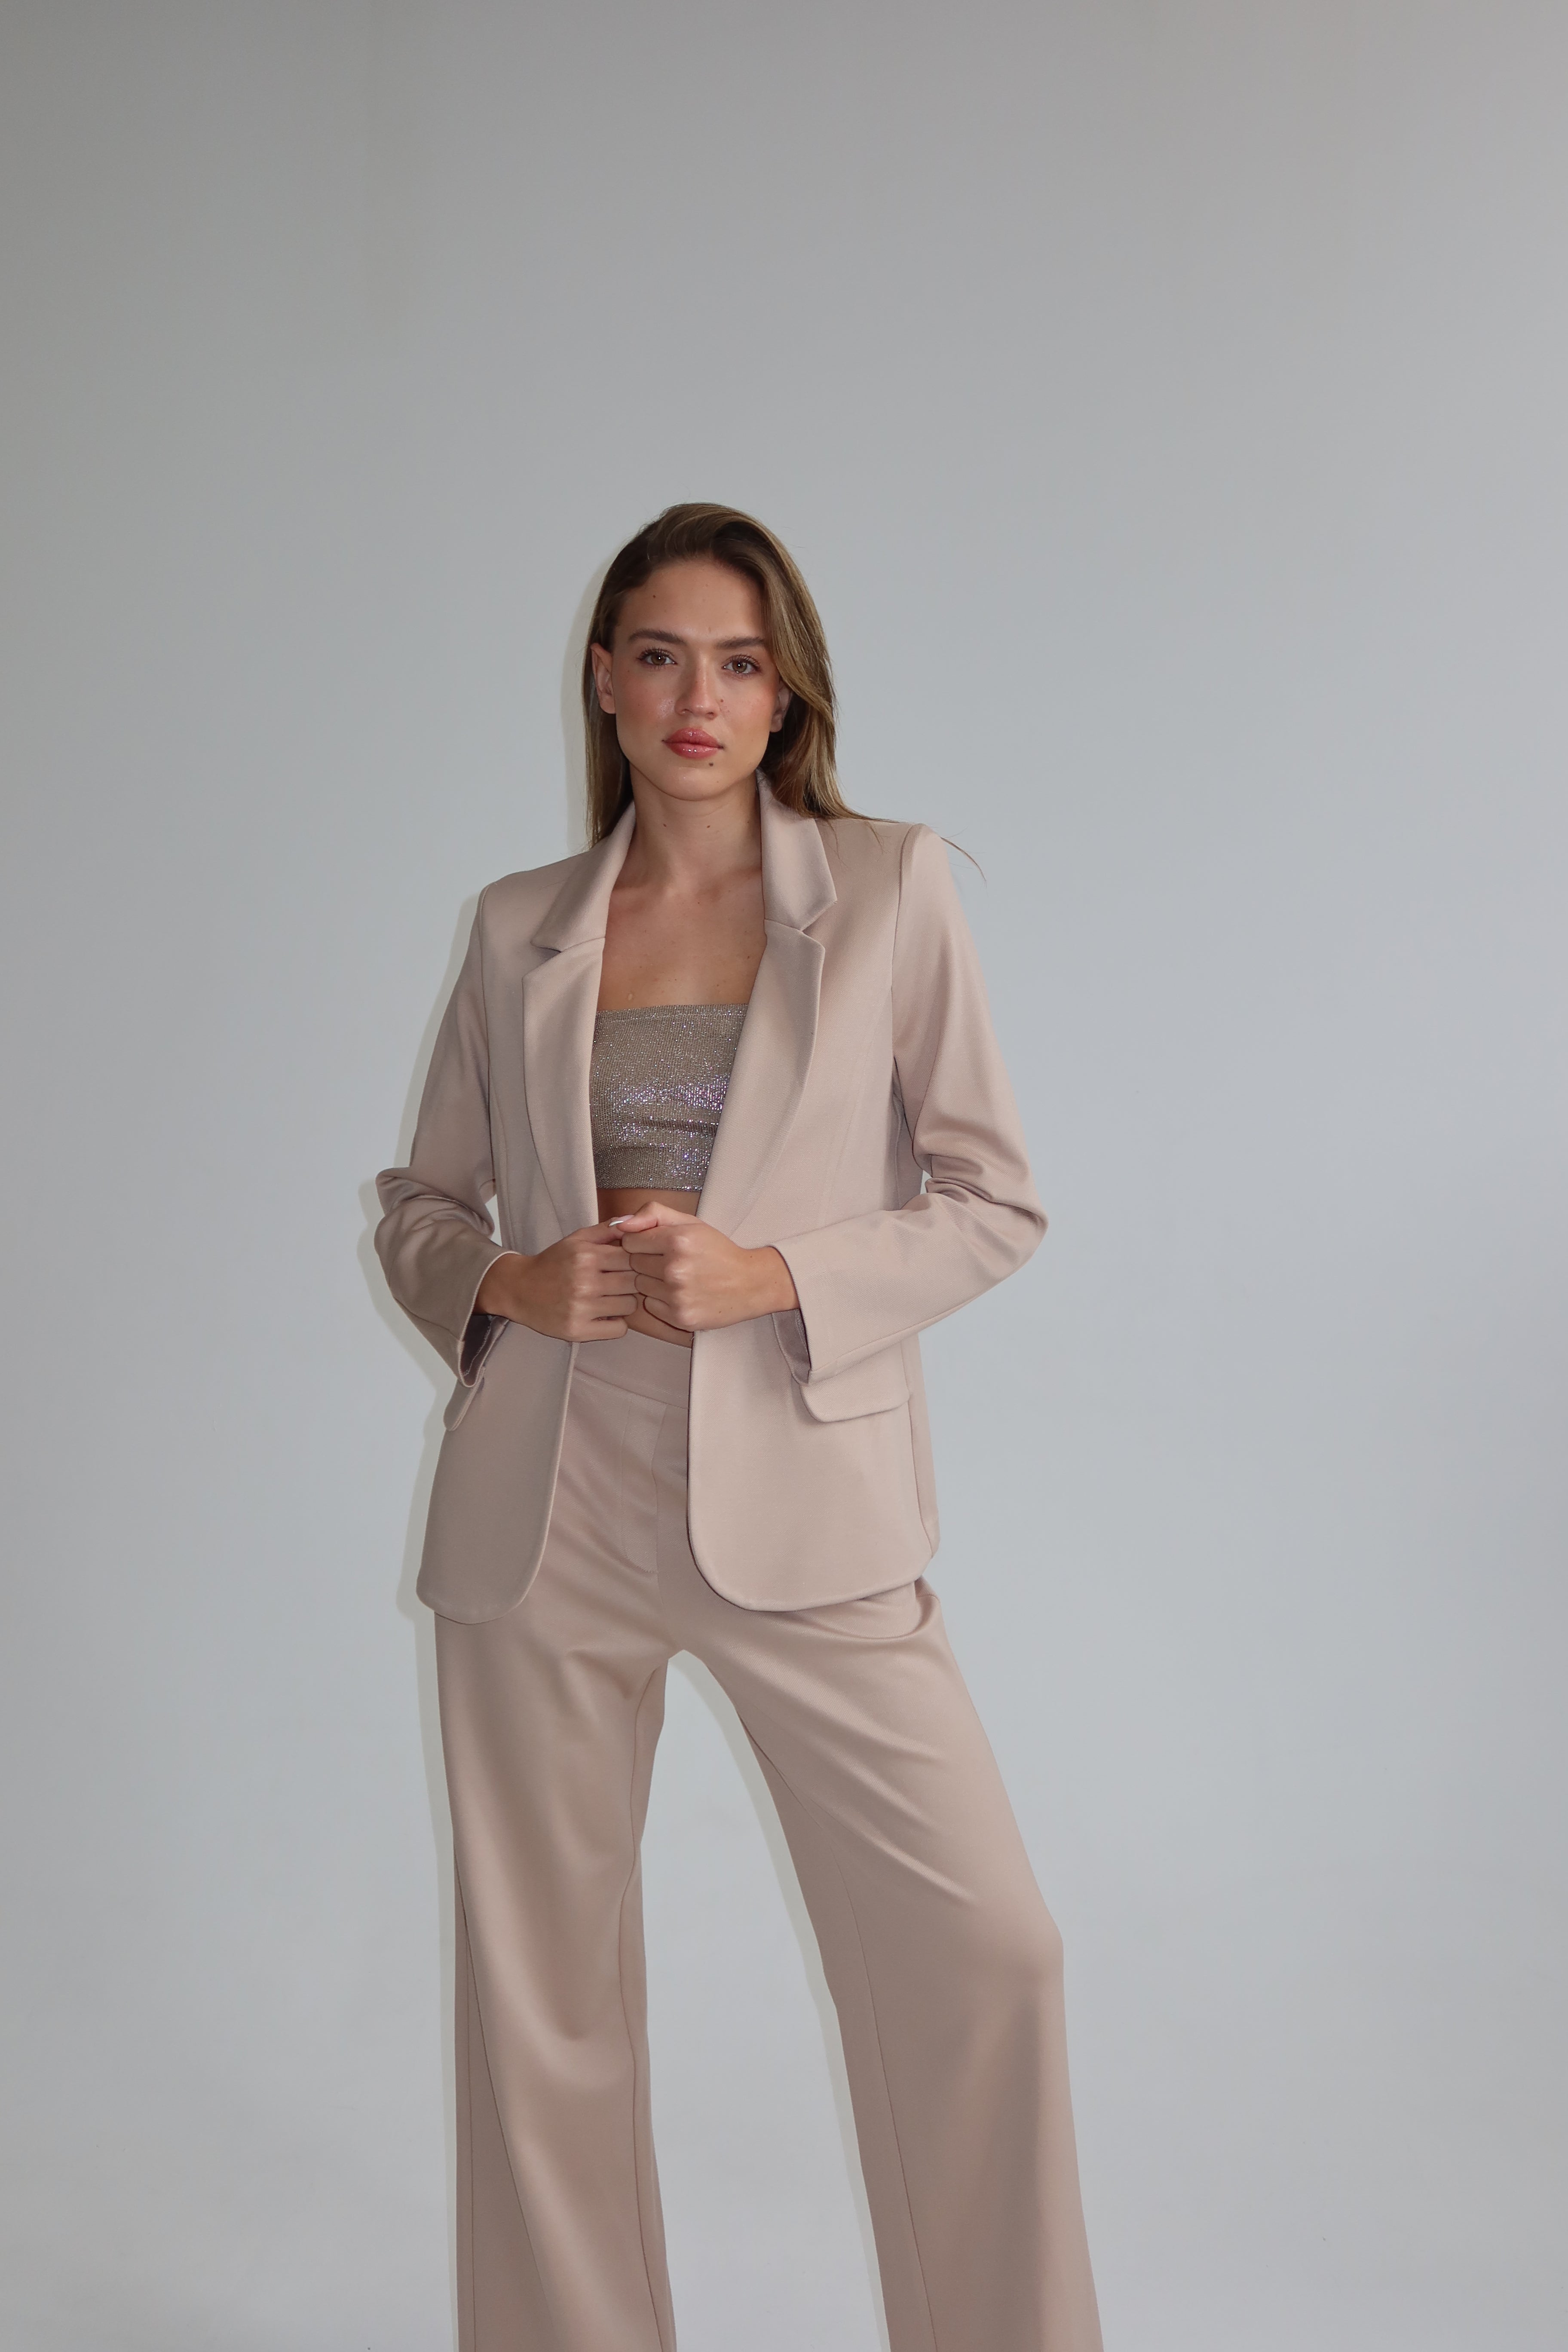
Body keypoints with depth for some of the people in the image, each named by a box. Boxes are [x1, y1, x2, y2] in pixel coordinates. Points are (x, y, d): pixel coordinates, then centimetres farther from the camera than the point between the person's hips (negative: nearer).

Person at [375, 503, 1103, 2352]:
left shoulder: (892, 891, 1)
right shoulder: (519, 929, 7)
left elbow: (995, 1203, 0)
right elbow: (416, 1203, 14)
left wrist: (769, 1272, -14)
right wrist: (507, 1282, -8)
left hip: (800, 1502, -2)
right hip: (543, 1510, 2)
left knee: (979, 1950, -3)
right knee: (539, 1986, 11)